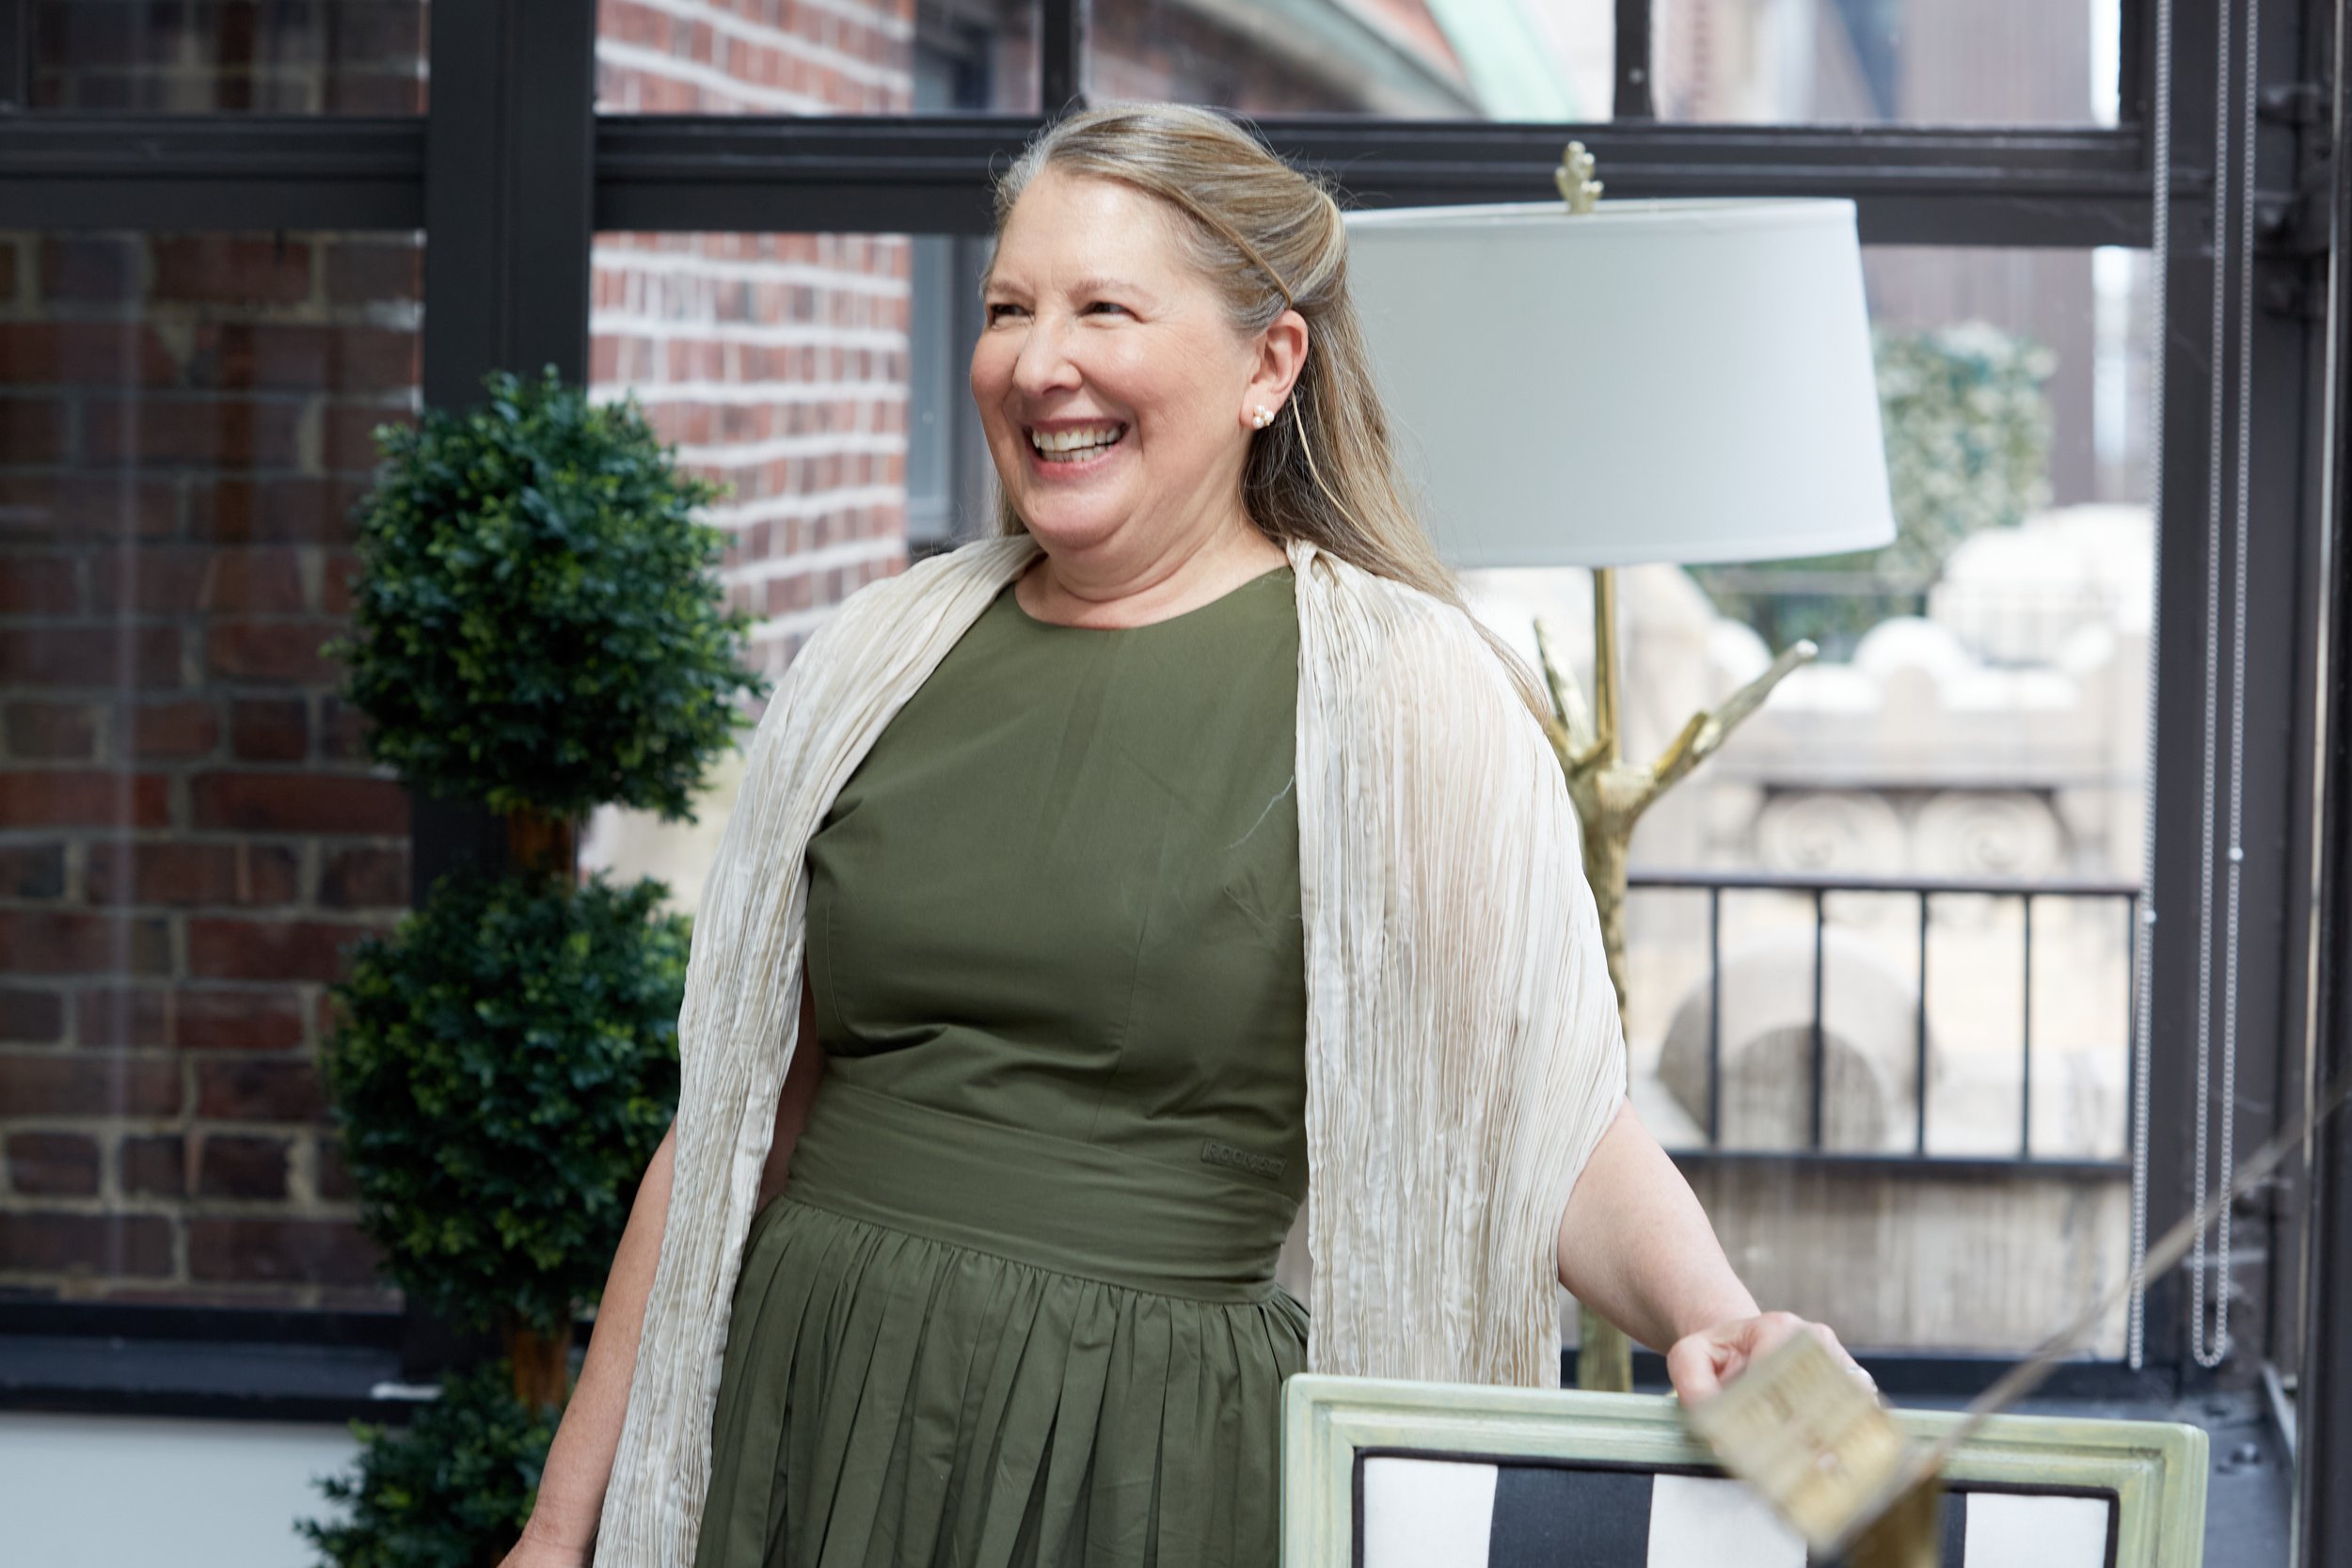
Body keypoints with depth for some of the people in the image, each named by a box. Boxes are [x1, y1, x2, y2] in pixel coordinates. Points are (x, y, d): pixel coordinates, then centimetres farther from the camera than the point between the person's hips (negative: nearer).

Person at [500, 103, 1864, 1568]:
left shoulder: (1404, 694, -3)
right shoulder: (877, 663, 9)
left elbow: (1553, 1117, -8)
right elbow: (734, 1120, 12)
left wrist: (1714, 1317, -27)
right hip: (802, 1432, 4)